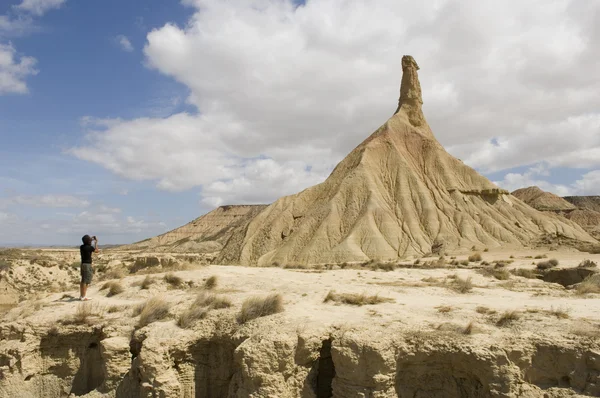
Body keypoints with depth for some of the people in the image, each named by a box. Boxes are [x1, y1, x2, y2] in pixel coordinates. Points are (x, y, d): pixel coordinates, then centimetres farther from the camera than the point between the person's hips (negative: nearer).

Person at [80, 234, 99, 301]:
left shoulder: (81, 247, 5)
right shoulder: (90, 247, -15)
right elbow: (96, 251, 4)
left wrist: (91, 240, 29)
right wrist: (96, 242, 13)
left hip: (83, 264, 8)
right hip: (87, 265, -8)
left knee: (83, 281, 15)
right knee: (86, 281, -6)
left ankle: (81, 295, 22)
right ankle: (83, 297, -5)